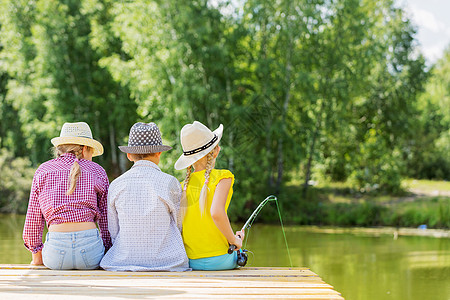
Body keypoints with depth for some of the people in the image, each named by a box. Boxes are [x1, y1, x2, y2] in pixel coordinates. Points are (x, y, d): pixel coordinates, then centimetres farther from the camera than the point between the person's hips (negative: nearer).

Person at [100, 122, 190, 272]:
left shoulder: (116, 185, 0)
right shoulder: (170, 183, -6)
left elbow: (113, 233, 5)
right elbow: (178, 227, 5)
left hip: (124, 261, 2)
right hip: (167, 261, -2)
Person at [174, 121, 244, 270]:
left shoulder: (184, 185, 3)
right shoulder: (222, 177, -11)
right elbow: (217, 213, -27)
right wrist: (234, 240, -11)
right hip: (218, 260, -4)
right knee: (238, 254, 32)